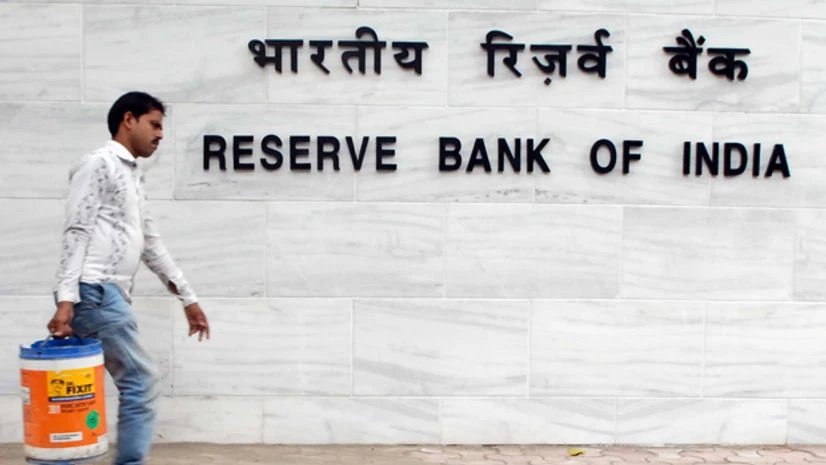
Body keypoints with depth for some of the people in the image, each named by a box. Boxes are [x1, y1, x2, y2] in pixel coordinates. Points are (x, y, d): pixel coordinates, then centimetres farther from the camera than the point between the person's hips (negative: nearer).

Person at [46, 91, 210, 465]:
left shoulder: (132, 175, 25)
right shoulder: (98, 164, -2)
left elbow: (150, 243, 26)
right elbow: (76, 233, -11)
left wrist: (188, 296, 25)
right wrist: (66, 297, -21)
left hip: (109, 296, 9)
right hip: (94, 293, -9)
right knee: (142, 383, -8)